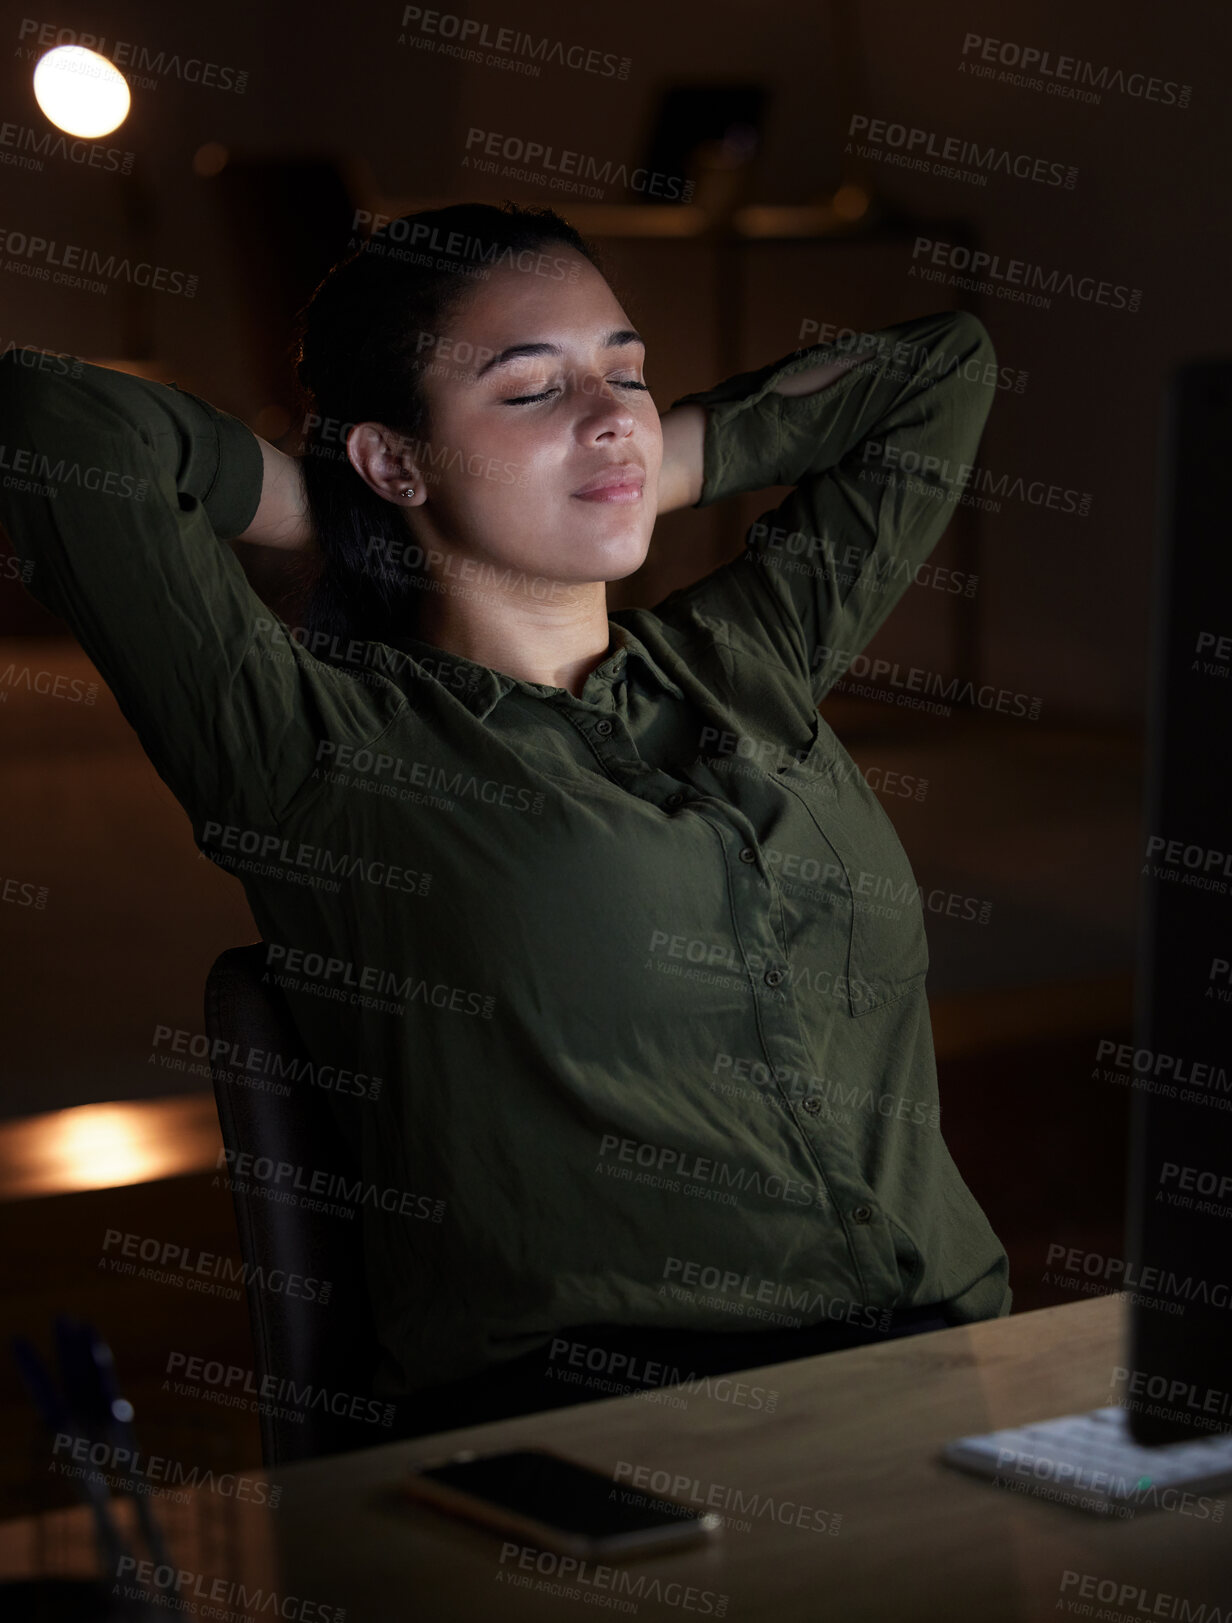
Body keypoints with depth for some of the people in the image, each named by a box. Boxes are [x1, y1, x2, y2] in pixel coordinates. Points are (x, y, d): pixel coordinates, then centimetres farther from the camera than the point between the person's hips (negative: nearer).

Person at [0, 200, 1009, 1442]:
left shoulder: (745, 665, 19)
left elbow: (939, 367, 31)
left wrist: (644, 474, 23)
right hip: (584, 1409, -5)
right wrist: (330, 519, 9)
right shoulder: (321, 744, 2)